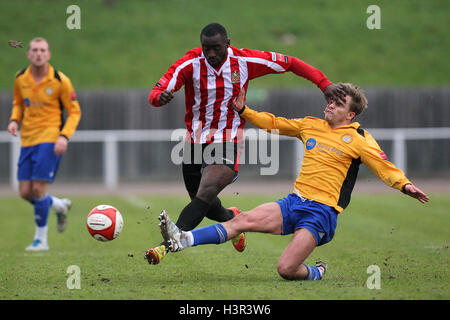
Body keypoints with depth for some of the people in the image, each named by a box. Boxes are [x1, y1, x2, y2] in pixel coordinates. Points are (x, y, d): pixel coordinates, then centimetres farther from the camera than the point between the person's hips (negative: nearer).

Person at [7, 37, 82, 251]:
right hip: (27, 140, 5)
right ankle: (60, 206, 31)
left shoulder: (60, 81, -9)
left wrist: (64, 136, -17)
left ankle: (41, 239, 2)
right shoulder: (20, 79, 3)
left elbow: (74, 112, -3)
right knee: (25, 192, 1)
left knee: (38, 188, -14)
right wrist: (14, 120, 0)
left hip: (50, 139, -5)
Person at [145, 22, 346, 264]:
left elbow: (290, 63, 1)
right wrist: (161, 96, -42)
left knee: (205, 194, -24)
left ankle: (169, 244, -30)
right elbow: (155, 94, -16)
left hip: (228, 143, -2)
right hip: (195, 142, 2)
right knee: (202, 204, 15)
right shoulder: (190, 64, -11)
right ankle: (231, 219, 49)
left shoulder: (245, 61, -9)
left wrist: (324, 84, -7)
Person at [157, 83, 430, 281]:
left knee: (286, 269, -18)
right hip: (295, 202, 5)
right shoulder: (311, 125, 14)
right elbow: (274, 123, 23)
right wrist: (243, 111, 15)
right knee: (243, 220, -13)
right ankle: (183, 240, -20)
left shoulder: (359, 139, -2)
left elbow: (384, 166, -9)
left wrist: (404, 185, -27)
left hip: (322, 211, -5)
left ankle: (316, 273, 14)